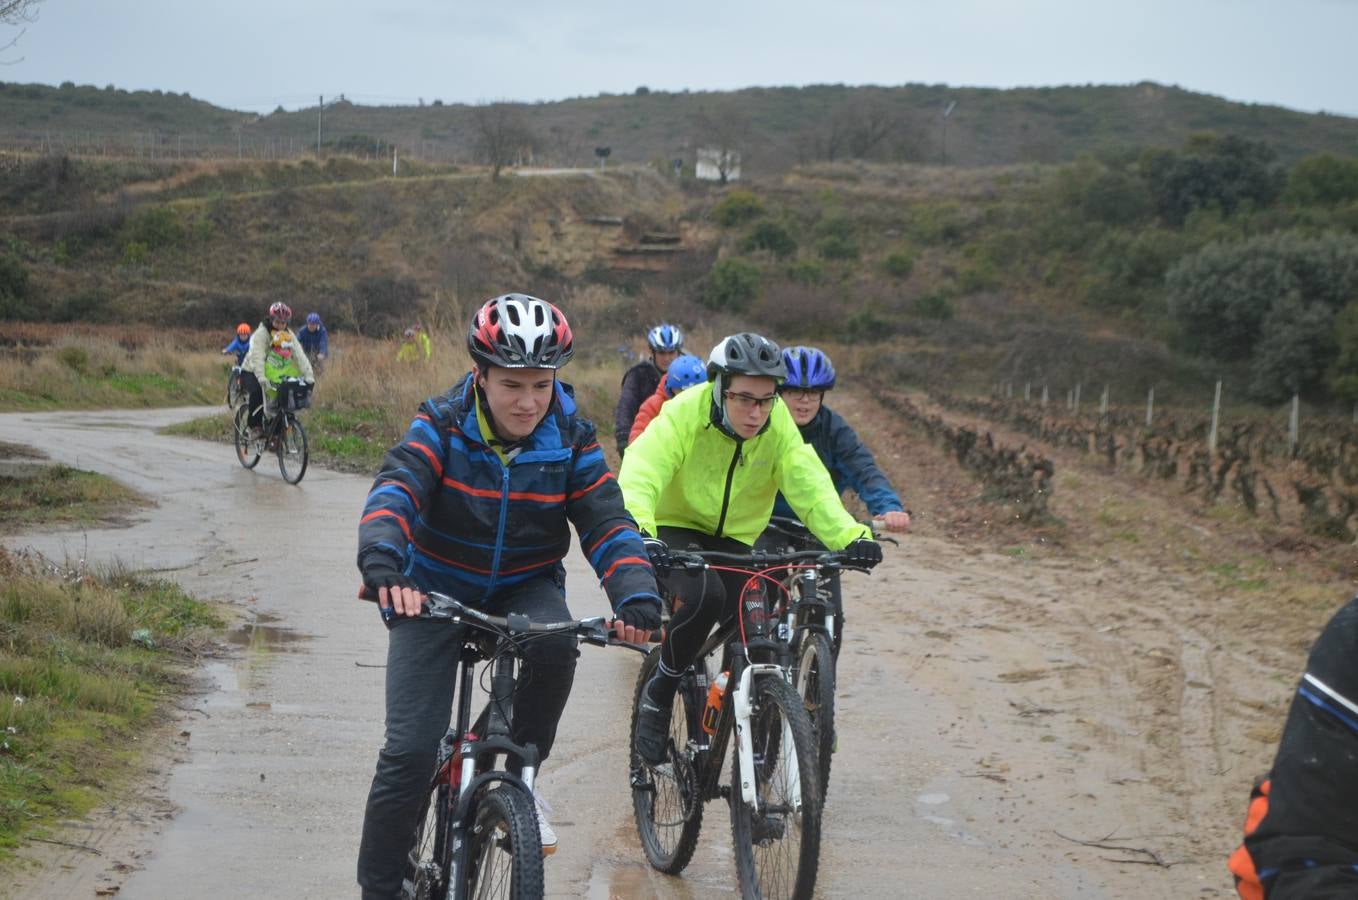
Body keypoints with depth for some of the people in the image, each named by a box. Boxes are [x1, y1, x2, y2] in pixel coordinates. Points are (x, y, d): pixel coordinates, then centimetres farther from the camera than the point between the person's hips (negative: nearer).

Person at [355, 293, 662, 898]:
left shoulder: (570, 440, -13)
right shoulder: (442, 427, -18)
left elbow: (607, 522, -18)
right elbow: (394, 490, -32)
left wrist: (638, 597, -37)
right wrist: (381, 564, -53)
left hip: (525, 587, 1)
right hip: (436, 588, -1)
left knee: (555, 642, -34)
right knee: (410, 750, -11)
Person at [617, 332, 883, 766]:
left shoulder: (779, 425, -12)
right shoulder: (685, 413, -24)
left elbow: (809, 485, -20)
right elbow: (641, 474, -35)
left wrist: (850, 536, -38)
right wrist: (640, 534, -55)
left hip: (733, 540, 4)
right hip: (674, 530, -4)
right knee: (703, 595, -34)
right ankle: (658, 694, -10)